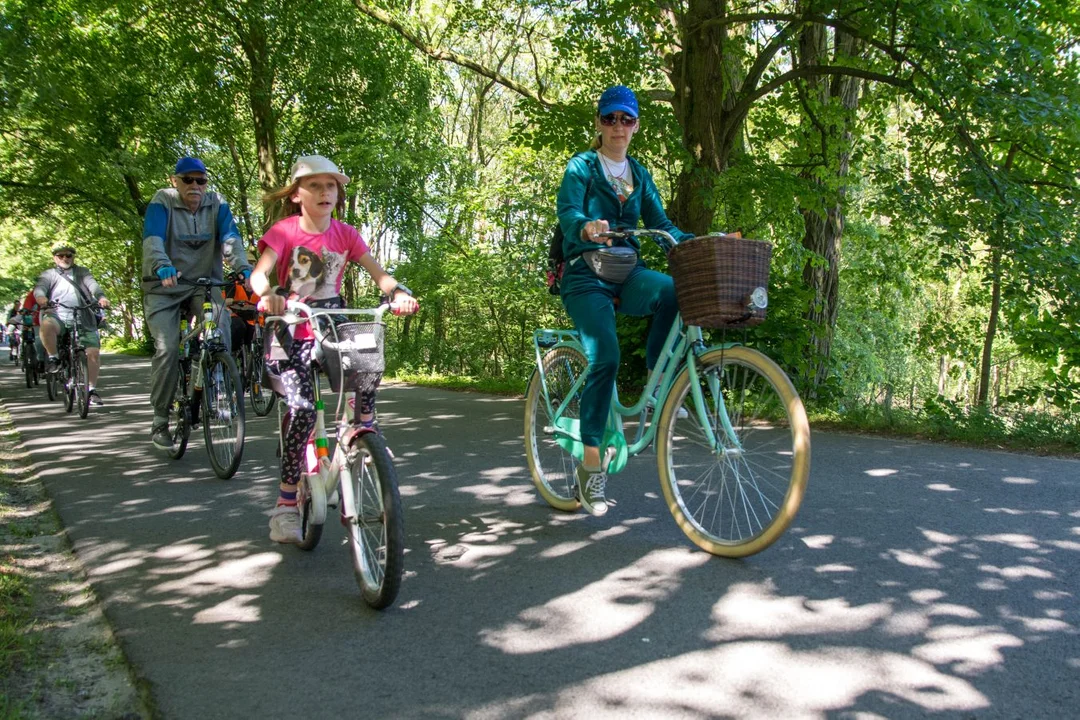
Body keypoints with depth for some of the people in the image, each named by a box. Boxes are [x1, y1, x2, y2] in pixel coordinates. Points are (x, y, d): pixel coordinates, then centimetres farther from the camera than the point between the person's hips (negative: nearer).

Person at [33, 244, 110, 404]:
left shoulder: (82, 272, 24)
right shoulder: (49, 274, 21)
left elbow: (93, 285, 3)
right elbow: (39, 287, 0)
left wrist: (101, 297, -20)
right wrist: (41, 297, -26)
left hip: (83, 320, 1)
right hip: (58, 316, -1)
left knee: (93, 352, -11)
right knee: (47, 325, -36)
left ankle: (92, 389, 2)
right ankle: (53, 358, -13)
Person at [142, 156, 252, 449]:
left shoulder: (217, 205, 1)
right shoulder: (162, 203, -6)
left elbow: (230, 238, -13)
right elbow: (153, 238, -22)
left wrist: (244, 268, -32)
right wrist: (163, 266, -43)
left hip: (204, 284, 2)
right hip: (164, 287, -2)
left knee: (220, 339, -21)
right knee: (167, 349, -15)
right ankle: (160, 422, -1)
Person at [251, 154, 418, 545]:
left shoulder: (345, 234, 3)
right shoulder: (284, 231, -5)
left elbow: (378, 272, -8)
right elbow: (259, 271, -20)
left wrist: (399, 293, -30)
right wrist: (267, 295, -44)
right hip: (290, 335, -3)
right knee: (302, 408, -19)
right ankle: (286, 505, -7)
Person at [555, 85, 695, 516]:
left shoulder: (639, 174, 17)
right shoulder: (581, 167, 2)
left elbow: (661, 225, 11)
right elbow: (566, 212, -16)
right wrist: (586, 228, -40)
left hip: (627, 274, 4)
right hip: (586, 275, -4)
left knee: (675, 290, -30)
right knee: (605, 359, -22)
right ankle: (591, 461, -11)